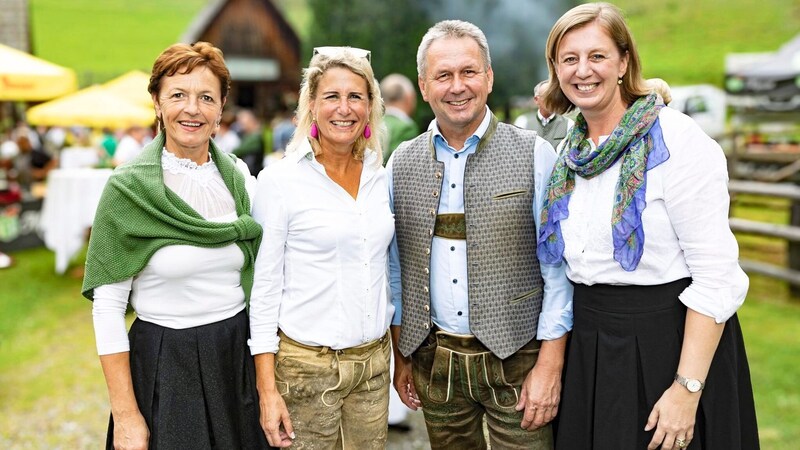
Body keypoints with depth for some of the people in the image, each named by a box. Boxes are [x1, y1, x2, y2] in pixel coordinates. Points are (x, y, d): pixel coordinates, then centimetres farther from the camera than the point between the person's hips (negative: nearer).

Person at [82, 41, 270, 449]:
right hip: (163, 365, -3)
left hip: (239, 356, 4)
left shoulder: (239, 177, 0)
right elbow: (106, 308, -11)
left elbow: (259, 283, 7)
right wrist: (125, 417, -12)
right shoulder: (128, 187, -11)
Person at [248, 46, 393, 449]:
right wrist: (267, 389, -11)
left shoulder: (380, 178, 5)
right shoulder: (280, 180, -8)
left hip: (374, 361, 4)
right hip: (306, 364, -4)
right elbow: (264, 287, -8)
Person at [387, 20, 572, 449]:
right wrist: (401, 356, 9)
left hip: (515, 360, -3)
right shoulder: (402, 163, 2)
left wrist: (550, 365, -10)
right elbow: (395, 267, 9)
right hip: (433, 361, 3)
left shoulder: (534, 154, -7)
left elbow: (557, 265, -6)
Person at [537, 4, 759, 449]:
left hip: (670, 340, -6)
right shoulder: (571, 153, 6)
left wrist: (687, 388, -21)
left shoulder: (675, 140, -14)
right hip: (591, 346, 6)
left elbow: (716, 275, -17)